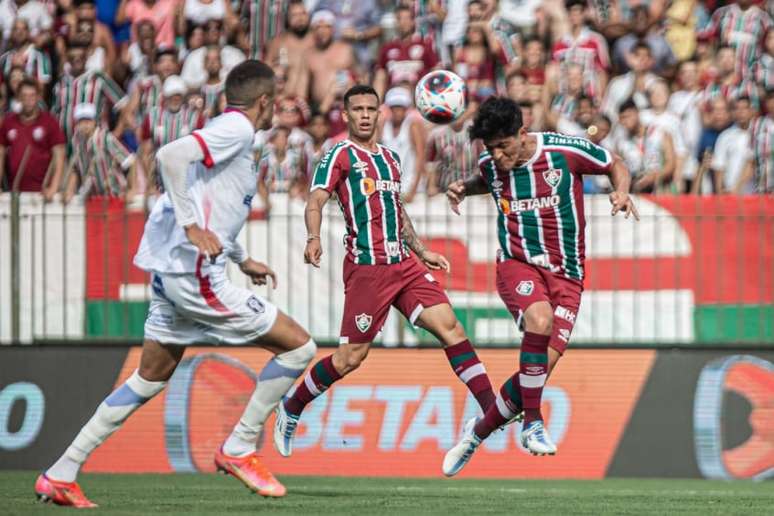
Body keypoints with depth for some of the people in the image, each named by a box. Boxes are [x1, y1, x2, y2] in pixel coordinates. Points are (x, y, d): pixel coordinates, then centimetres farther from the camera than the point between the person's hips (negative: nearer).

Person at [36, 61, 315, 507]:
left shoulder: (229, 130, 20)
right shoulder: (238, 129, -10)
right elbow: (172, 155, -26)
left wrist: (242, 260, 33)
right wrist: (191, 226, -26)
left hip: (171, 272, 10)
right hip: (195, 274, -10)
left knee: (151, 378, 18)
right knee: (299, 346, -4)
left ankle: (62, 474, 16)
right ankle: (239, 450, 3)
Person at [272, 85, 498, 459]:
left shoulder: (390, 158, 19)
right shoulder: (341, 156, -2)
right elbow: (315, 202, -14)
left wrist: (422, 251, 31)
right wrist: (314, 238, -33)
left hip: (402, 265, 7)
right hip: (366, 268, -7)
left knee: (449, 326, -7)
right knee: (350, 357, -4)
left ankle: (493, 410, -10)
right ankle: (290, 410, 16)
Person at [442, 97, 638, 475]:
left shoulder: (565, 151, -9)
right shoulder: (490, 165, 2)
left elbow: (615, 165, 8)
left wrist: (621, 192, -13)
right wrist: (464, 188, 7)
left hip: (566, 275, 0)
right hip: (517, 264, 0)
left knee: (541, 368, -11)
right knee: (539, 317, -35)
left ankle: (478, 431, 14)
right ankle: (532, 423, -25)